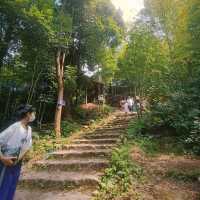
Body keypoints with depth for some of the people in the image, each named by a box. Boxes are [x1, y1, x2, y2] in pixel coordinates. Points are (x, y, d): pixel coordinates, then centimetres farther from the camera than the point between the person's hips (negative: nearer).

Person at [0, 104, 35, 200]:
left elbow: (27, 146, 4)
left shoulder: (29, 129, 0)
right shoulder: (15, 127, -23)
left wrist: (19, 158, -8)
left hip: (17, 163, 7)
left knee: (11, 188, 18)